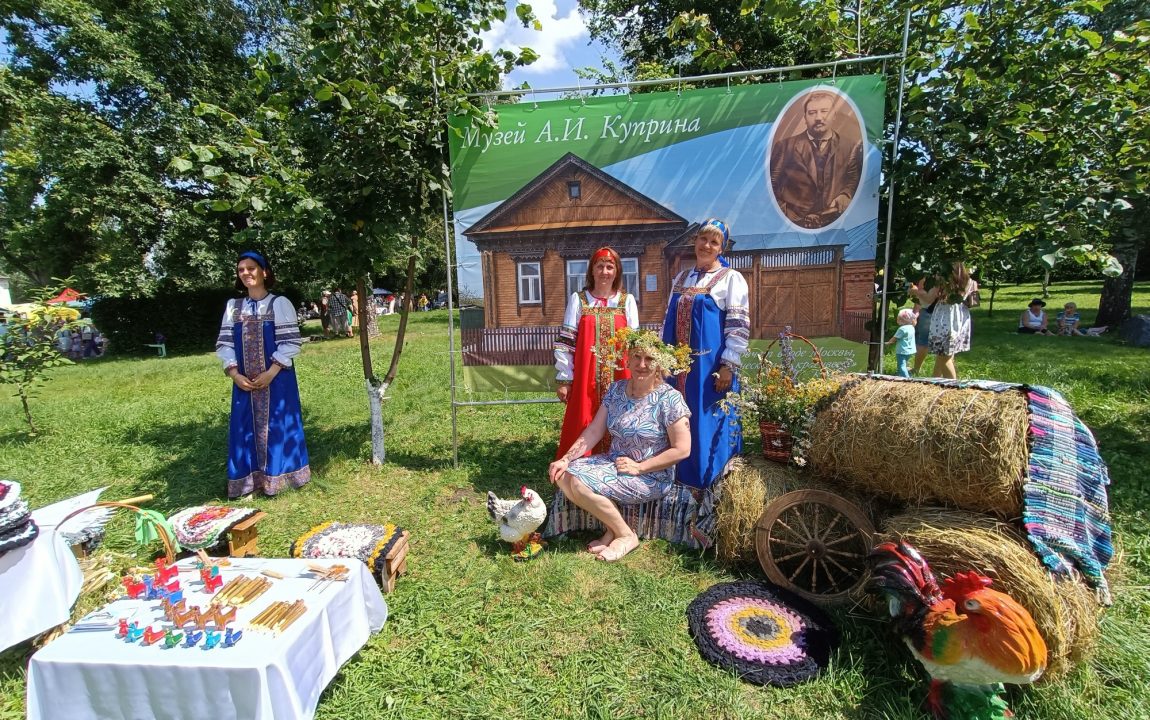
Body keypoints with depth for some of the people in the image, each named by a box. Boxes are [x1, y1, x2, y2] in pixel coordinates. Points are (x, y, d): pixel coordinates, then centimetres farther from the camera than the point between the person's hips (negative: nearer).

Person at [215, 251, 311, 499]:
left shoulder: (279, 303, -4)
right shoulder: (233, 306, 8)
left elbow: (291, 342, -9)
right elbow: (224, 344, 7)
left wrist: (271, 373, -16)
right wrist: (235, 374, -7)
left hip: (276, 380, -4)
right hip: (245, 382, 4)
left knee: (277, 425, 3)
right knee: (246, 429, 8)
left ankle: (277, 476, 16)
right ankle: (250, 479, 20)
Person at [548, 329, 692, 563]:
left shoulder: (669, 398, -15)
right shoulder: (616, 389, 2)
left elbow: (682, 449, -16)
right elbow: (593, 431, 1)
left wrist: (639, 467, -17)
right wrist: (566, 459, -10)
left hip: (651, 476, -7)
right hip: (613, 462, 7)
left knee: (582, 483, -23)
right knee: (564, 476, -12)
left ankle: (626, 535, -1)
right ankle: (612, 527, 3)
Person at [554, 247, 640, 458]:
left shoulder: (627, 301, 7)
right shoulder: (578, 299, 4)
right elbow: (566, 341, 1)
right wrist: (563, 379, -3)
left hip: (619, 378, 1)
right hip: (586, 377, -1)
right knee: (584, 430, 3)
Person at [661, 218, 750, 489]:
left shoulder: (731, 278, -2)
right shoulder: (681, 278, 14)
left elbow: (739, 325, -9)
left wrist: (729, 365, -16)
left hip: (711, 365, -5)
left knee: (710, 422, 1)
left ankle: (711, 483, 16)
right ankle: (681, 477, 27)